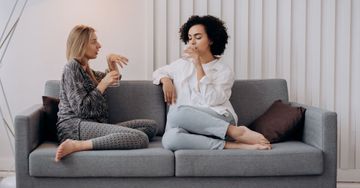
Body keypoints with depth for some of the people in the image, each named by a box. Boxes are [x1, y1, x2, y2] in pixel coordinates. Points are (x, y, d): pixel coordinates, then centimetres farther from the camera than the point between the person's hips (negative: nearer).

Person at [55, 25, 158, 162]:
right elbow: (82, 108, -12)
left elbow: (115, 78, 40)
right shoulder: (72, 67, -3)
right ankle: (77, 145, -30)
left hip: (93, 125, 9)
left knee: (150, 125, -1)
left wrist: (111, 62, 20)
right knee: (140, 138, -29)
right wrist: (103, 84, -6)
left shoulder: (85, 69, 25)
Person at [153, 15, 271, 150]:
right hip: (192, 129, 4)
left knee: (178, 112, -36)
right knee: (169, 139, -34)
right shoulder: (182, 64, 21)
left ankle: (236, 131, -24)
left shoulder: (224, 71, 7)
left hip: (218, 121, -4)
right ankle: (234, 146, -30)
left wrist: (198, 65, -9)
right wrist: (166, 80, 11)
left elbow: (211, 100, -9)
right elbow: (158, 72, 36)